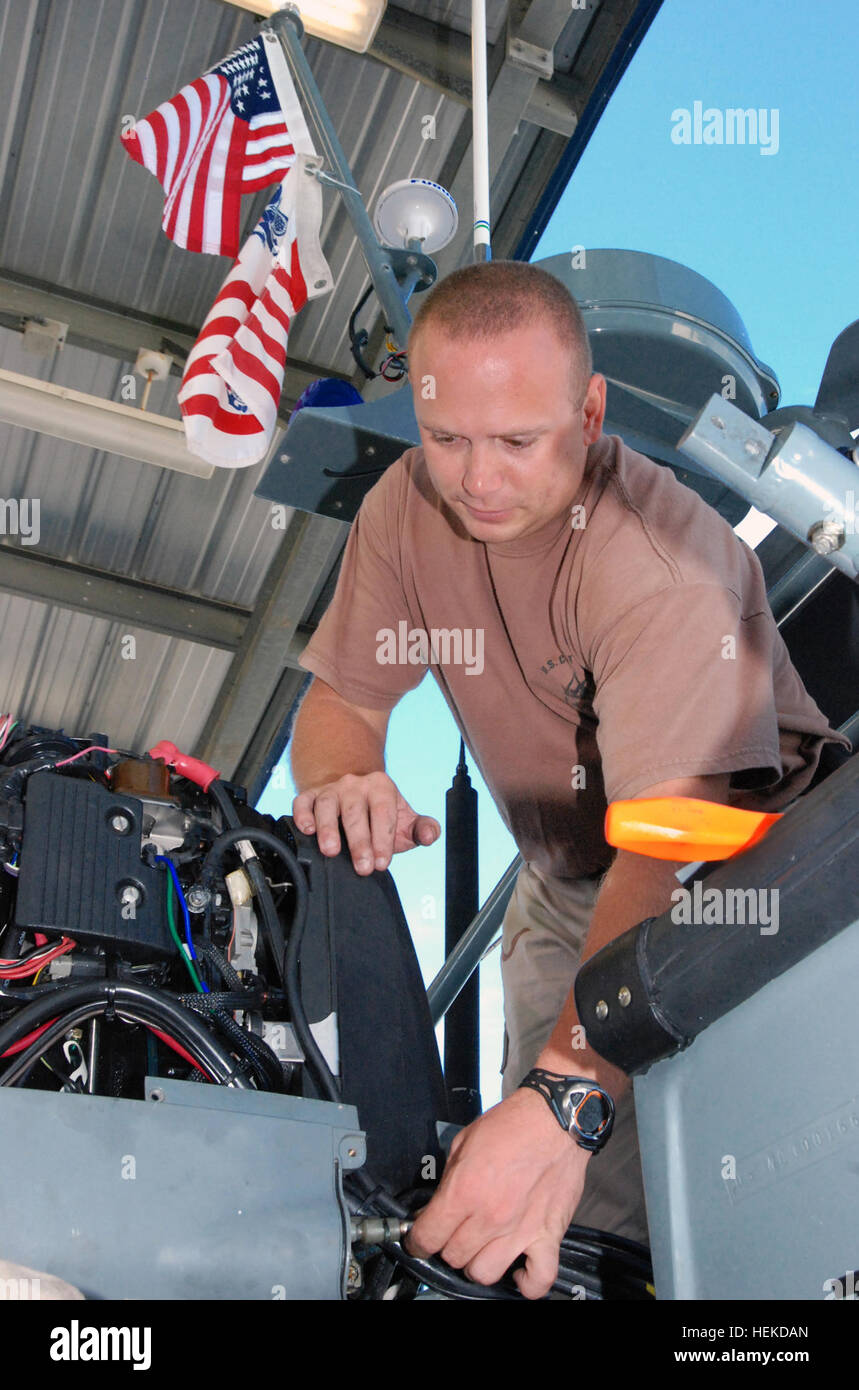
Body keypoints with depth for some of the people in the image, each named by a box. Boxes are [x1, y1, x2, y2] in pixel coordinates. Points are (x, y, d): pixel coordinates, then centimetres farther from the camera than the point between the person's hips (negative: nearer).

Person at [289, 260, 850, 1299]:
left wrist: (566, 1096, -52)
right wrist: (340, 781, -29)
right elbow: (342, 695, -3)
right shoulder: (409, 504, -10)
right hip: (562, 883, 5)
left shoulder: (663, 563, -31)